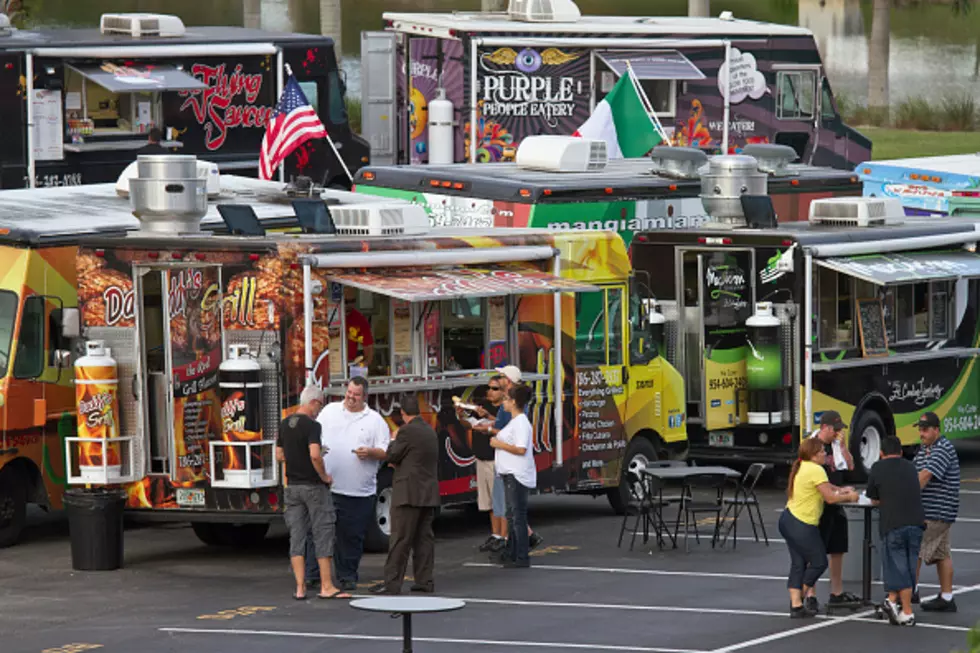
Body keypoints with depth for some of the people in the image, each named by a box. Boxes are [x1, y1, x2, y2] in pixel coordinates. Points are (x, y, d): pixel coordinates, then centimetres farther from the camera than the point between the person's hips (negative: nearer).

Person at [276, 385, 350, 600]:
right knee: (323, 534, 1)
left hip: (292, 486, 6)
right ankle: (326, 586, 1)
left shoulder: (285, 425, 7)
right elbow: (315, 455, -27)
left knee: (296, 535, 6)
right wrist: (324, 476, -12)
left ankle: (300, 588, 2)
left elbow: (279, 455, 13)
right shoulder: (311, 426, -16)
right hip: (313, 486, -6)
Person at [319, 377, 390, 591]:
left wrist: (370, 452, -15)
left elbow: (386, 451, 5)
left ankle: (348, 575, 12)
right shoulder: (330, 411, 12)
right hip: (328, 485, 0)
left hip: (359, 491, 0)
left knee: (353, 535, 3)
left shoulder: (375, 420, 7)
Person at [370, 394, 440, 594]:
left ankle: (392, 583, -7)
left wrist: (393, 440, 11)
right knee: (424, 537, 10)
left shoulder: (407, 431, -13)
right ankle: (425, 581, 10)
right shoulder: (430, 431, 13)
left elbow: (392, 456, -6)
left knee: (400, 539, -7)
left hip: (409, 493, -8)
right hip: (429, 493, 8)